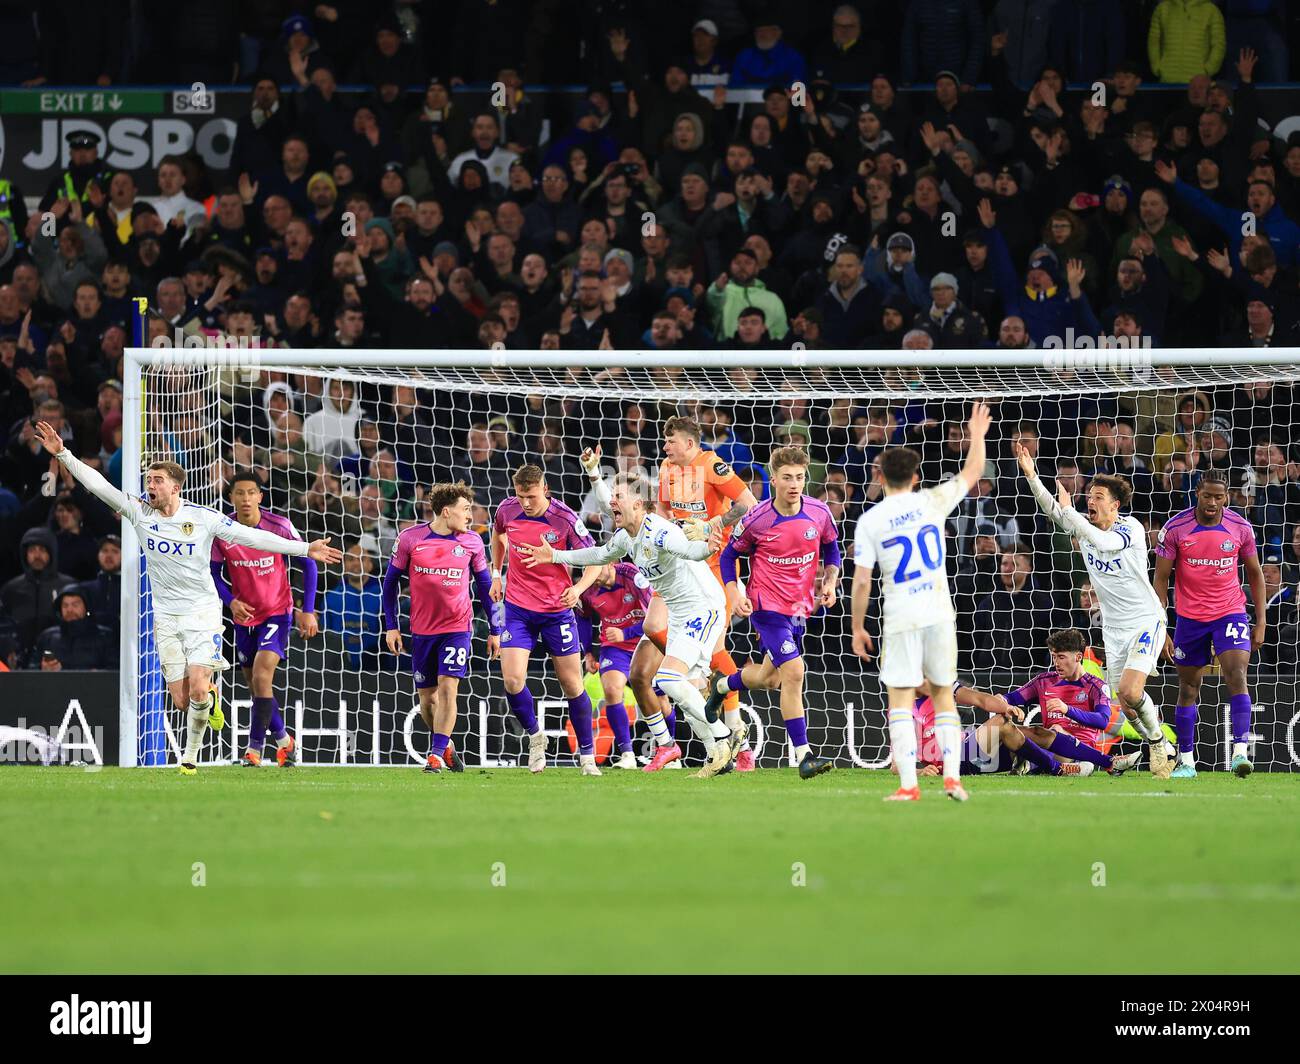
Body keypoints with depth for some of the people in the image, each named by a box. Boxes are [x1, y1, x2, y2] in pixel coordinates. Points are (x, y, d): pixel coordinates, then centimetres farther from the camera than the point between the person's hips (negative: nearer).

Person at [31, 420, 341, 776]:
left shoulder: (204, 518, -7)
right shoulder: (139, 512, -3)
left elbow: (251, 536, -7)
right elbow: (97, 484, -7)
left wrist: (305, 549, -11)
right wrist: (63, 454, -16)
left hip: (202, 612, -2)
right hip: (165, 616, 2)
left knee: (197, 689, -17)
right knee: (182, 701, -2)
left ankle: (191, 755, 4)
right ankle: (210, 696, 34)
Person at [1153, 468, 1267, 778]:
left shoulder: (1240, 528, -5)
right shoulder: (1175, 528, -10)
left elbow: (1255, 574, 7)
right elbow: (1160, 579, -4)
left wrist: (1261, 622, 3)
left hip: (1231, 613, 0)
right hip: (1190, 618, 1)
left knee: (1237, 677, -20)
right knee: (1188, 688, 7)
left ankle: (1240, 752, -25)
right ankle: (1186, 761, 18)